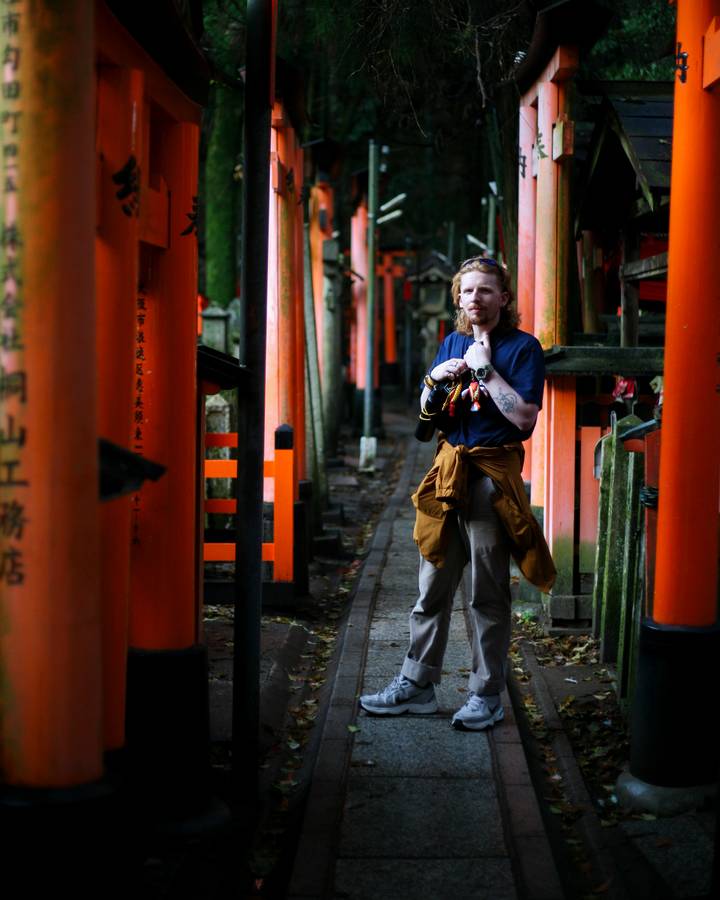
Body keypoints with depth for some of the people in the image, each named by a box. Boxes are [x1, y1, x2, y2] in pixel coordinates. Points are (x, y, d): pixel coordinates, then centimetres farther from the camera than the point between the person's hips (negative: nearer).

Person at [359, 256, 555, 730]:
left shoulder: (522, 347, -5)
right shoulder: (452, 344, 14)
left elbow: (525, 416, -16)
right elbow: (427, 413, 18)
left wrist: (486, 369, -16)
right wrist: (435, 380, -2)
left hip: (493, 476, -6)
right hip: (448, 471, 6)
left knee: (489, 593, 2)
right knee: (433, 587, 9)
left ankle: (487, 695, 12)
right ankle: (417, 684, 18)